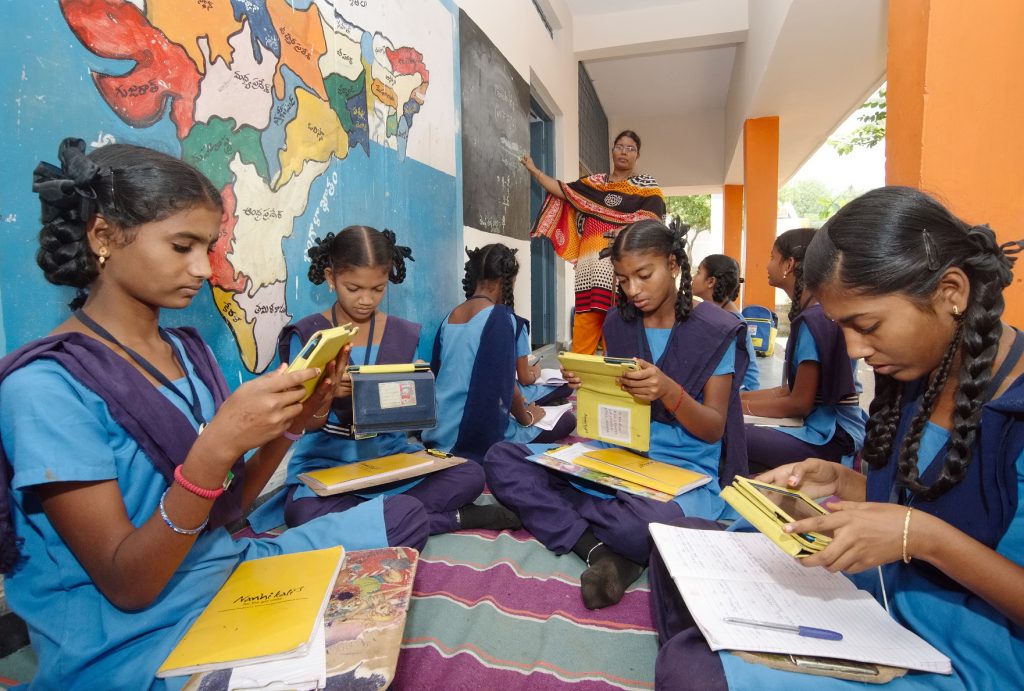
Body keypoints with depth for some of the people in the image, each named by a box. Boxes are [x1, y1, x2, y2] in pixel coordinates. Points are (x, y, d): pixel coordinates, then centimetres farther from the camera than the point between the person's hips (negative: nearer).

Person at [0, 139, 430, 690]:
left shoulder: (189, 352, 3)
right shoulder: (45, 386, -18)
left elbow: (223, 508, 5)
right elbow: (127, 586, -19)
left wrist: (292, 421, -10)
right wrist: (216, 446, -33)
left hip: (228, 575, 7)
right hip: (133, 643, -6)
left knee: (403, 516, 5)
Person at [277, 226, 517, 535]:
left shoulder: (408, 336, 2)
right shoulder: (304, 335, -3)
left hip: (392, 457, 1)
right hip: (325, 464, 0)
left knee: (471, 476, -21)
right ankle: (456, 518, -21)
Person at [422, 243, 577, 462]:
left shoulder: (449, 318, 9)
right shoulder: (501, 317, -12)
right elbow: (504, 383, -13)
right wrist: (526, 417, 6)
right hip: (478, 434, -8)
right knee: (567, 420, 7)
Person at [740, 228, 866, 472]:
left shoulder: (814, 320, -18)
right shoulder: (817, 314, 11)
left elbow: (800, 403, -15)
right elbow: (789, 390, 12)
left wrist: (739, 405, -7)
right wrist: (739, 396, 7)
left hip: (831, 438, -9)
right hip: (827, 427, 9)